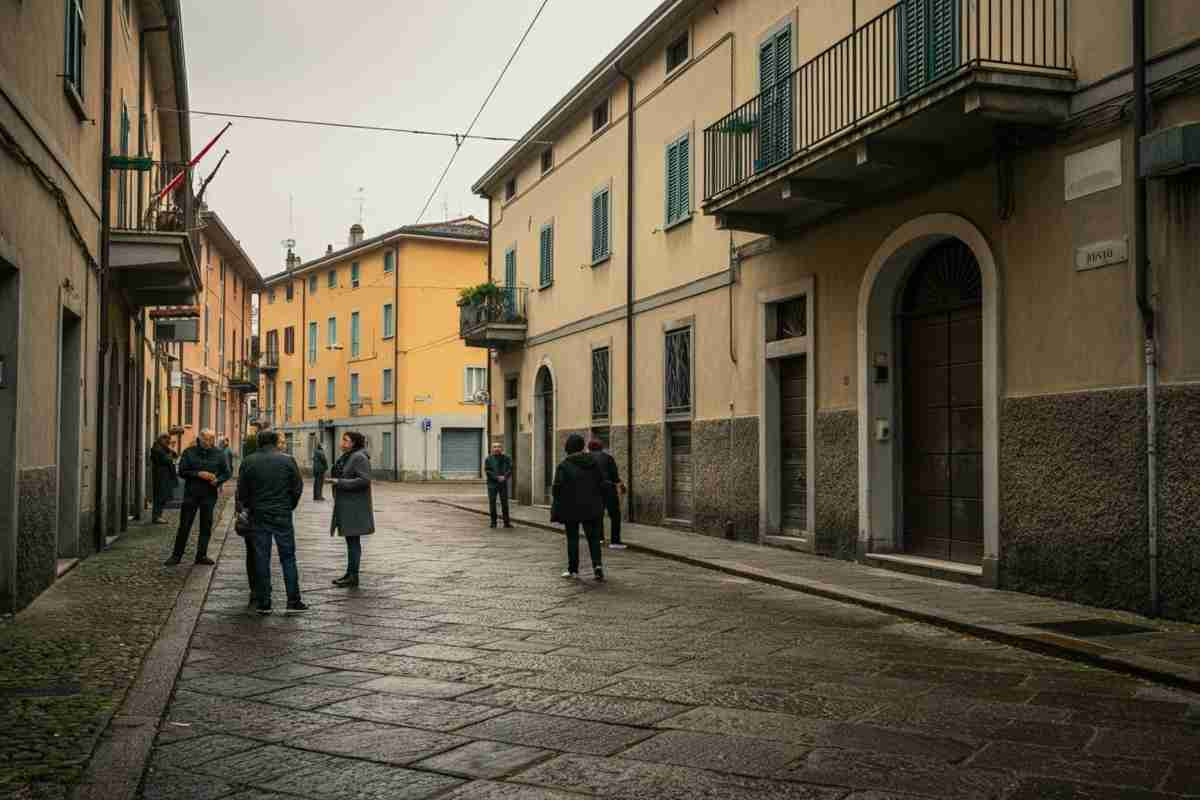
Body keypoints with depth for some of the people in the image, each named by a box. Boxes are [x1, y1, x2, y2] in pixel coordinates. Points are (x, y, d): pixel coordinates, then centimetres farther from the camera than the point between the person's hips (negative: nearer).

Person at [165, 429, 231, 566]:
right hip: (191, 493, -1)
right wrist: (198, 474, -16)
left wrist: (217, 480, -14)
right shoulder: (189, 452, 1)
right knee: (184, 525, 1)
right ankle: (176, 555, 10)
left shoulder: (219, 454, 4)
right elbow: (182, 472, -2)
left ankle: (201, 555, 14)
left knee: (206, 526, 5)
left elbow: (227, 473, 7)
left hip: (209, 494, 1)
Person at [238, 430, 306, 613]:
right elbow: (298, 488, -2)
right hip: (282, 516, -1)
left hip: (258, 516, 1)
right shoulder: (287, 460, -5)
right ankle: (293, 601, 4)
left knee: (261, 558, 7)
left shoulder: (248, 461, -1)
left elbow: (241, 490, 1)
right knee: (288, 557, 5)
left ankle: (263, 603, 8)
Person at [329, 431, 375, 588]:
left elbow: (364, 480, -23)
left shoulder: (359, 458, -14)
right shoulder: (345, 457, 16)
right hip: (345, 506, 9)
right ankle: (350, 574, 18)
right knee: (350, 540, 13)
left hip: (355, 506, -9)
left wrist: (340, 482, -21)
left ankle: (353, 577, -1)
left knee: (353, 540, -5)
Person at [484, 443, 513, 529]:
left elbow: (510, 469, 3)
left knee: (505, 502, 0)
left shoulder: (506, 458, 8)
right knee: (492, 502, 0)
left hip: (503, 483, 1)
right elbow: (487, 471, -5)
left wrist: (504, 477, -14)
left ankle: (507, 522, 4)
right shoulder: (489, 459, 3)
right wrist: (497, 477, -13)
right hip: (492, 484, -1)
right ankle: (493, 522, 6)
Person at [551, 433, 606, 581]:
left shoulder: (564, 466, -10)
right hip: (592, 508, 3)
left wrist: (556, 511, -5)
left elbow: (558, 489, -13)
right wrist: (601, 505, 12)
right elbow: (602, 484, 5)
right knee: (593, 537, 8)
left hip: (571, 509, -3)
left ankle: (573, 569, 12)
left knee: (572, 538, 8)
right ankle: (597, 564, -11)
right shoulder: (593, 463, 3)